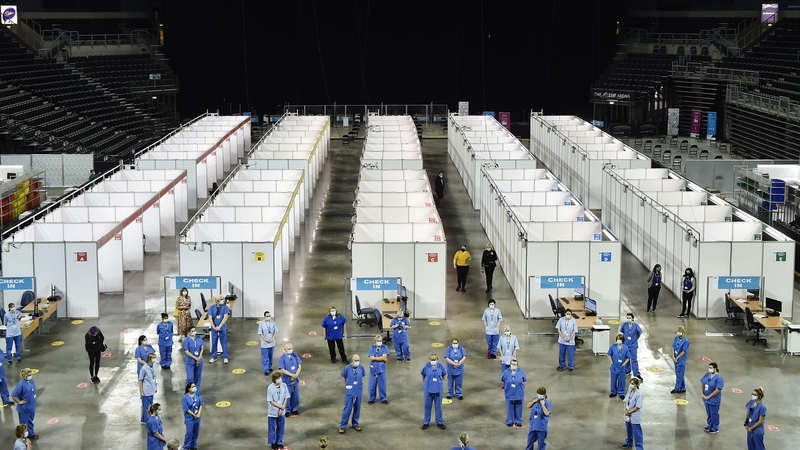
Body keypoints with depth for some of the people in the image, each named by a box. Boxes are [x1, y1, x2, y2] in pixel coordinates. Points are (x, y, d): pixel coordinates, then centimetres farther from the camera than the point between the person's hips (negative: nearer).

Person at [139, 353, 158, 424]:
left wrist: (155, 387, 16)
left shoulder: (153, 366, 1)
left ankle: (144, 420, 27)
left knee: (150, 405, 14)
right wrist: (141, 392, -12)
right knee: (146, 406, 2)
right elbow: (140, 380, -12)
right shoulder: (144, 368, -19)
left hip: (151, 391, 7)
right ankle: (146, 421, 13)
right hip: (146, 391, -7)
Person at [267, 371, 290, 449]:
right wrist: (280, 406, -15)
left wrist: (281, 409, -9)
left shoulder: (284, 386, -8)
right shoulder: (270, 388, -18)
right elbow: (271, 401, -14)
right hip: (273, 412, -3)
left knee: (280, 428, 15)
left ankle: (279, 442, 31)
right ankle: (273, 443, 27)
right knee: (272, 428, 10)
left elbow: (285, 398, -2)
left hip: (281, 412, 3)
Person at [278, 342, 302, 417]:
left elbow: (299, 366, 0)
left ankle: (294, 410, 32)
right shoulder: (282, 358, -15)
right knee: (287, 397, 8)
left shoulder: (295, 356, -2)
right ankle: (287, 411, 22)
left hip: (295, 380, 4)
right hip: (287, 381, -4)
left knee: (296, 396, 14)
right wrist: (292, 375, -20)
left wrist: (296, 375, -14)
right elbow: (282, 370, -19)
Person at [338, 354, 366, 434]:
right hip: (349, 392, -3)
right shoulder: (347, 368, -14)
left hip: (359, 392, 3)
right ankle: (342, 426, 8)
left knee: (357, 408, 12)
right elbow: (344, 378, 3)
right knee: (347, 409, -2)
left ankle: (355, 424, 28)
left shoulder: (361, 368, -7)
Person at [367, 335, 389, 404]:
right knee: (372, 385, 5)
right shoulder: (372, 347, -2)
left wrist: (375, 358, -11)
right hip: (373, 369, 0)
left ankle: (383, 398, 21)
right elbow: (371, 358, -12)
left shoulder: (385, 347, -2)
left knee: (382, 385, 7)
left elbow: (384, 357, -14)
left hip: (381, 369, 0)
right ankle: (371, 399, 19)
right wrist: (381, 358, -12)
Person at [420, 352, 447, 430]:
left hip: (438, 389, 1)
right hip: (428, 389, 0)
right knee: (427, 406, 9)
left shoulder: (440, 366, -9)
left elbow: (444, 374, 9)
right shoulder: (426, 366, -11)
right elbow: (423, 375, 6)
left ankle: (439, 422, 23)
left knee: (438, 406, 10)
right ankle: (426, 422, 21)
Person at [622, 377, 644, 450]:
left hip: (635, 417, -8)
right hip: (628, 416, 8)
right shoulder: (629, 391, 3)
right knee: (629, 430, 25)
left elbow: (637, 407, -20)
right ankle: (629, 442, 43)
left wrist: (629, 412, -14)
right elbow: (625, 401, 5)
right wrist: (625, 410, -11)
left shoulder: (639, 394, -20)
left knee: (637, 433, -4)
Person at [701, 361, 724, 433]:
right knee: (708, 413, 20)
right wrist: (703, 394, -2)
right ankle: (709, 426, 36)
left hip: (714, 400, -7)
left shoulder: (718, 378, -21)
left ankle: (715, 429, 21)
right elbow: (702, 383, 8)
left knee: (714, 414, 7)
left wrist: (708, 397, -19)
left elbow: (717, 390, -24)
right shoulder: (707, 375, 0)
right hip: (706, 398, 7)